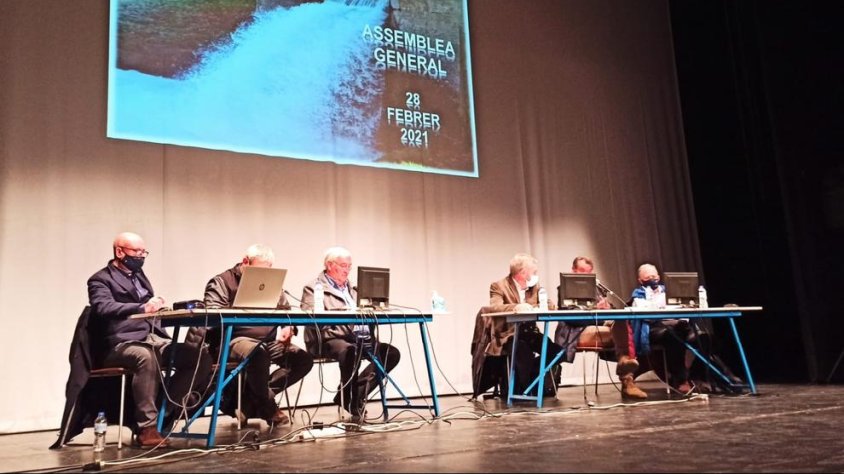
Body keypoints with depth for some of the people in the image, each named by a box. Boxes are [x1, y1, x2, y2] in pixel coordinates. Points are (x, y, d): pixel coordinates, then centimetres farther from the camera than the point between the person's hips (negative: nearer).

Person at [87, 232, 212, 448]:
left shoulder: (139, 275, 24)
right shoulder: (101, 280, 1)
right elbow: (105, 308, -20)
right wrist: (142, 307, -33)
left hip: (154, 338, 7)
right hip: (123, 343, -7)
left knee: (201, 354, -16)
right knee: (146, 357, -40)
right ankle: (147, 427, -31)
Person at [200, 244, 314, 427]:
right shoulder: (222, 282, 6)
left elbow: (287, 312, 21)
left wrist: (288, 328, -2)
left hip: (269, 341, 6)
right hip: (236, 339, -6)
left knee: (304, 358, -17)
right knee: (259, 353, -39)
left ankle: (249, 401, -13)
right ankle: (268, 407, -11)